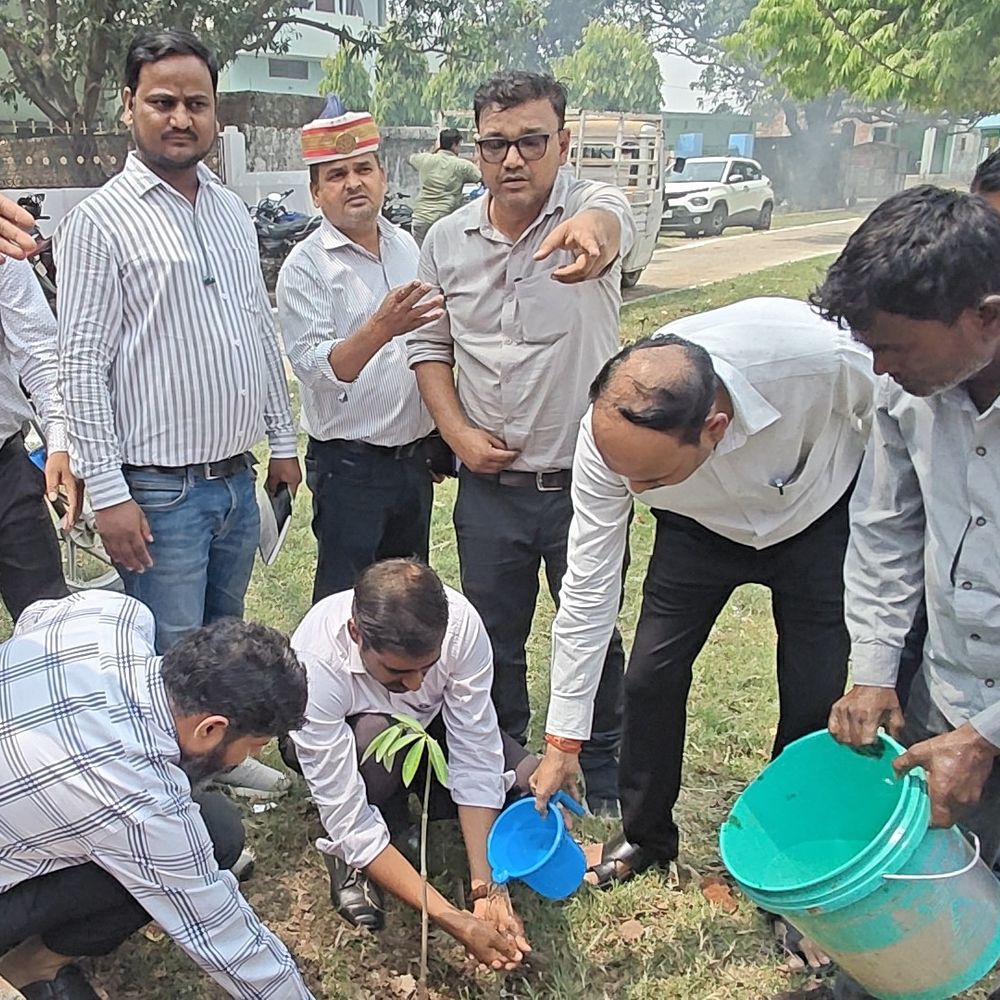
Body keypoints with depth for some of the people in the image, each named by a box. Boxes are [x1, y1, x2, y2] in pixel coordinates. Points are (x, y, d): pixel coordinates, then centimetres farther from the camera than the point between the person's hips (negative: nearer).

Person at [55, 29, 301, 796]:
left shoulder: (233, 211, 10)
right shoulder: (102, 221, -10)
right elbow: (81, 367, -12)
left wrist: (283, 438, 14)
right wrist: (109, 494, -16)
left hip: (237, 479, 6)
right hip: (159, 490, -6)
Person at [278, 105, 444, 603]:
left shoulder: (407, 246, 7)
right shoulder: (306, 267, -12)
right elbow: (315, 369, -22)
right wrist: (380, 328, -37)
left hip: (414, 455, 6)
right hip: (349, 464, -6)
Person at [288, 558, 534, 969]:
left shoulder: (460, 621, -34)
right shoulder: (315, 663, -39)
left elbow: (476, 754, -26)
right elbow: (348, 821, -36)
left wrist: (486, 886, -33)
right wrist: (454, 921, -41)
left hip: (429, 724, 3)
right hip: (338, 740, -3)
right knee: (377, 737, -38)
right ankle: (348, 858, -8)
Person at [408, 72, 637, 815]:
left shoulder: (592, 207, -10)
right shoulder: (448, 240, 1)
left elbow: (609, 222, -36)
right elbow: (430, 345, 10)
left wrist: (590, 235, -60)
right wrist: (457, 430, -5)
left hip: (585, 481, -3)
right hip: (488, 484, 3)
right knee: (493, 640, 17)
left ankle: (604, 785, 33)